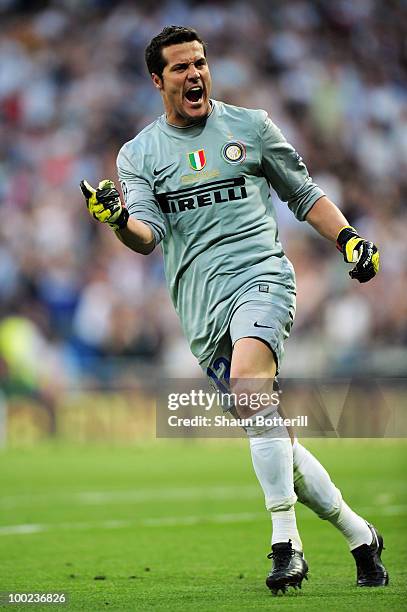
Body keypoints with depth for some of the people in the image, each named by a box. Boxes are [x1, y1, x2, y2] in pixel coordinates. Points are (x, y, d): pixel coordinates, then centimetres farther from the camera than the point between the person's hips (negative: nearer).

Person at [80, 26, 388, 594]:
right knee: (271, 442, 2)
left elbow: (304, 193, 20)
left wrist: (349, 239, 7)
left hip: (260, 275, -3)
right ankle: (359, 535, 18)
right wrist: (120, 220, -25)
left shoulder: (250, 126, 10)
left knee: (248, 382, -31)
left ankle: (286, 543, -31)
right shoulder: (138, 154, 11)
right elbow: (149, 235, -3)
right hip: (201, 305, 3)